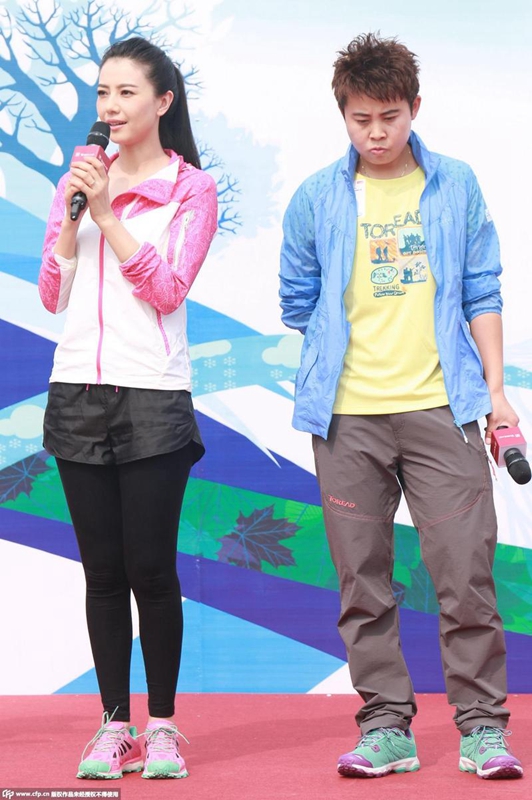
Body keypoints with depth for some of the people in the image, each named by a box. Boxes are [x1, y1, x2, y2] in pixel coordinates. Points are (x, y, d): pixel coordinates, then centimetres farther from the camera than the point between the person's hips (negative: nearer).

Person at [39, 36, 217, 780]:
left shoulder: (192, 189, 1)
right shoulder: (77, 181, 12)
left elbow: (167, 290, -8)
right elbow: (51, 295, 8)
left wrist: (106, 213, -11)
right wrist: (73, 213, -5)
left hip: (153, 397, -3)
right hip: (78, 392, 4)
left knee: (151, 568, -3)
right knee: (102, 570, 5)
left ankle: (163, 725, 9)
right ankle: (114, 725, 12)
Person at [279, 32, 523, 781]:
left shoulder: (456, 186, 7)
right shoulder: (316, 198, 6)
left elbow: (481, 293, 9)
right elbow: (299, 304, 16)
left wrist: (495, 388, 4)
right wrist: (347, 357, 11)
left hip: (440, 409, -1)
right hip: (347, 417, 1)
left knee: (466, 571, -4)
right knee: (363, 582, 4)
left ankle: (483, 725, 5)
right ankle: (385, 726, 12)